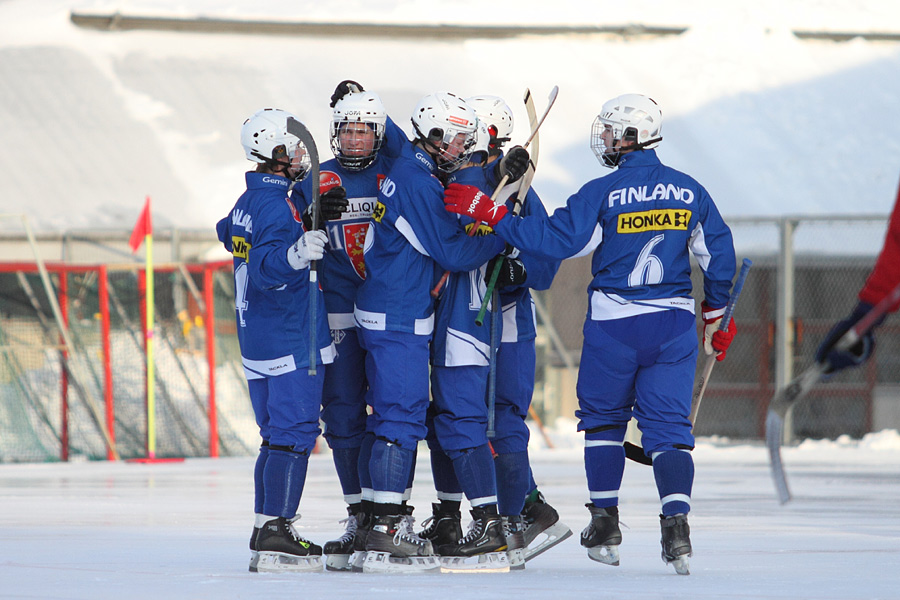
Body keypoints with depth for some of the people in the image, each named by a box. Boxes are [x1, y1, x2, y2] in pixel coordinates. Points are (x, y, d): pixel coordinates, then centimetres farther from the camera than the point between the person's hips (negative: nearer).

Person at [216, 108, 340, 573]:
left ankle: (265, 530, 18)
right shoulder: (278, 207, -18)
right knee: (295, 434, -10)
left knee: (277, 435, 15)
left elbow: (228, 234, 32)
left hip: (256, 340, 10)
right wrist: (295, 254, -48)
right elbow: (264, 268, -30)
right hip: (293, 342, -10)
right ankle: (275, 537, -15)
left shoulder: (245, 204, 11)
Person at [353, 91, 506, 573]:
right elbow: (453, 253, -18)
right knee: (401, 419, -11)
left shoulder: (410, 169, 13)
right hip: (398, 321, -11)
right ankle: (386, 534, -14)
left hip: (393, 313, 11)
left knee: (401, 416, 13)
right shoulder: (417, 184, -18)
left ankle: (390, 518, 17)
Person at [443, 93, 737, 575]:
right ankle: (675, 521, -16)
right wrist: (716, 313, 24)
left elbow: (555, 238, -17)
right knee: (668, 424, 3)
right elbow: (719, 253, 11)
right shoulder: (690, 192, 4)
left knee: (603, 418, 15)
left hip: (612, 323, -3)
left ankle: (605, 525, 15)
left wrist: (489, 213, -13)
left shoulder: (603, 193, -11)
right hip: (673, 323, 3)